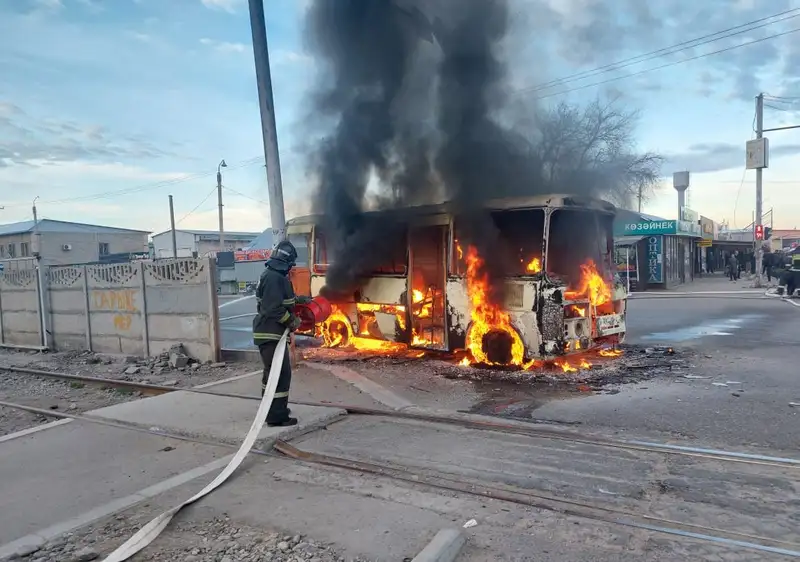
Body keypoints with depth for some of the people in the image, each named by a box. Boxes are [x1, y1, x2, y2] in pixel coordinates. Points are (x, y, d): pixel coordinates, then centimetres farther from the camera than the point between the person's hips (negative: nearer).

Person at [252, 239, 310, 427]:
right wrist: (292, 321, -16)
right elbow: (274, 308, -28)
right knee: (281, 373, -7)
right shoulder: (274, 278, -21)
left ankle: (270, 408, 35)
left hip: (269, 333, 11)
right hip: (271, 334, -11)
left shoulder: (272, 275, 14)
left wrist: (299, 299, 31)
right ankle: (277, 416, -3)